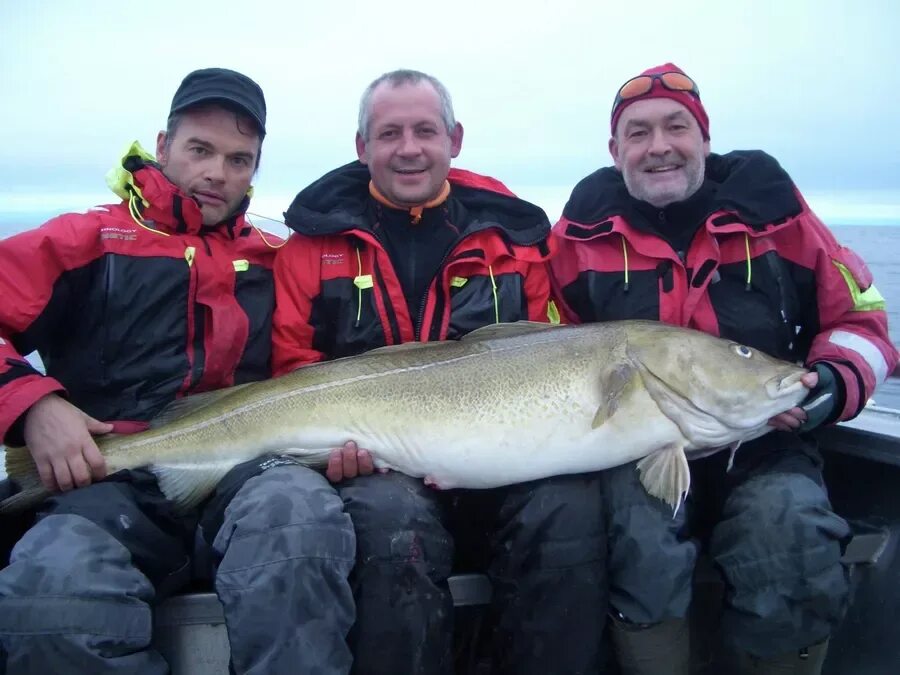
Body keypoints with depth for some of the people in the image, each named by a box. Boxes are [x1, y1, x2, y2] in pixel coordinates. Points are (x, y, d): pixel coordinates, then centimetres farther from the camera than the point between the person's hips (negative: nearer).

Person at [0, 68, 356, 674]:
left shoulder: (274, 263, 18)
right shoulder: (91, 239, 11)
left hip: (250, 470, 1)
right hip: (111, 478, -1)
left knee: (299, 505, -36)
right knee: (53, 584, -35)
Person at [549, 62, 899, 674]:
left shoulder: (773, 209, 3)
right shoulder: (586, 228, 3)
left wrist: (835, 382, -11)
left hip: (765, 447, 1)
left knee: (796, 559, -27)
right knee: (643, 546, -30)